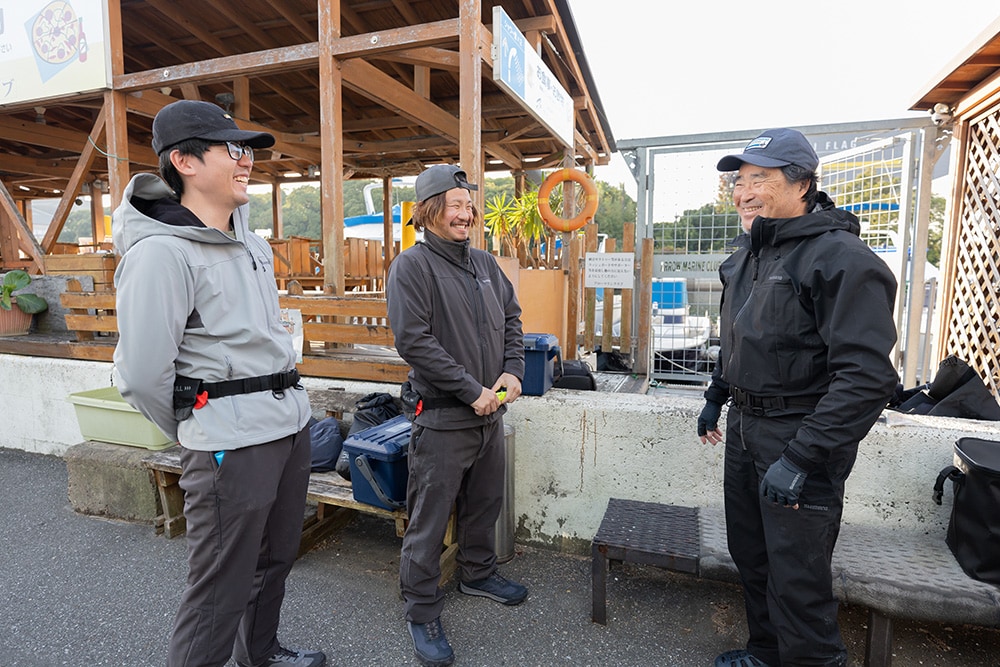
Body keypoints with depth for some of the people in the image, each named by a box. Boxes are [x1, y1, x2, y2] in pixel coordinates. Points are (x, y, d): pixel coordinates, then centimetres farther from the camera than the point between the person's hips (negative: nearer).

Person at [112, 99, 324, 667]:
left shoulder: (253, 243, 11)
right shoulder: (162, 253, -15)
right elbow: (142, 375, -17)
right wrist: (198, 434, -2)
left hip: (292, 425, 9)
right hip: (232, 444, -8)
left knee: (277, 558, 24)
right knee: (221, 589, 5)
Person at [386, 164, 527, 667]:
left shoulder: (484, 263, 10)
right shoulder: (411, 266, -12)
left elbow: (511, 317, 16)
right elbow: (414, 341, -20)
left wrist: (512, 370, -1)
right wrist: (472, 390, -19)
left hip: (490, 412, 7)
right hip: (442, 418, -7)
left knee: (485, 503, 23)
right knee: (429, 519, 5)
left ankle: (477, 572, 46)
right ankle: (422, 612, 24)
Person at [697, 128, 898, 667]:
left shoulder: (841, 258, -18)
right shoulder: (749, 253, 9)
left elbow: (867, 376, -25)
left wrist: (800, 457, -27)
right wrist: (716, 396, 21)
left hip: (798, 435, -8)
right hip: (744, 425, 8)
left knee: (796, 576, 2)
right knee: (750, 555, 20)